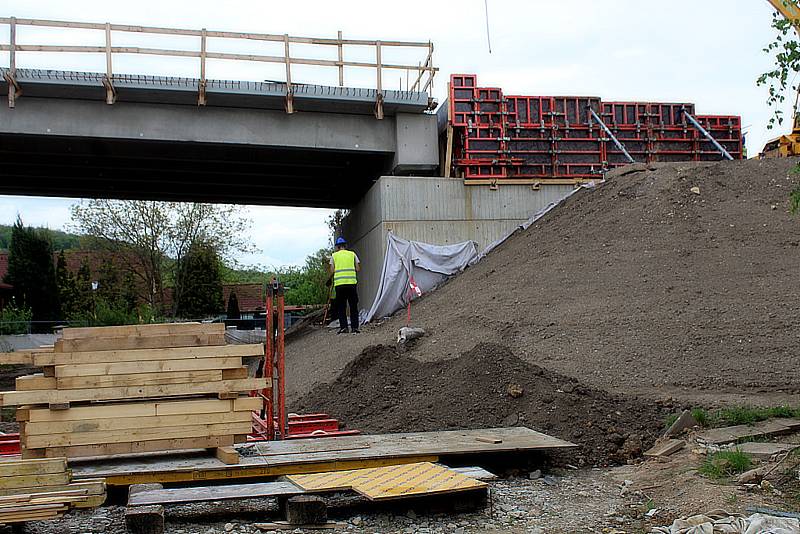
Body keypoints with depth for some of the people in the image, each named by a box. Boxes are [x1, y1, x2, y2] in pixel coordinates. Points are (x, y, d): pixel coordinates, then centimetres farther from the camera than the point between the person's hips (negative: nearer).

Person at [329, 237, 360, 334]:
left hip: (339, 283, 0)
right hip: (351, 282, 1)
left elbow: (332, 271, 3)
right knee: (353, 306, 7)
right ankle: (354, 327, 3)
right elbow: (358, 268, 6)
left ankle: (343, 327, 0)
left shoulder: (334, 255, 8)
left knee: (341, 307, 7)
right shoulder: (352, 254, 10)